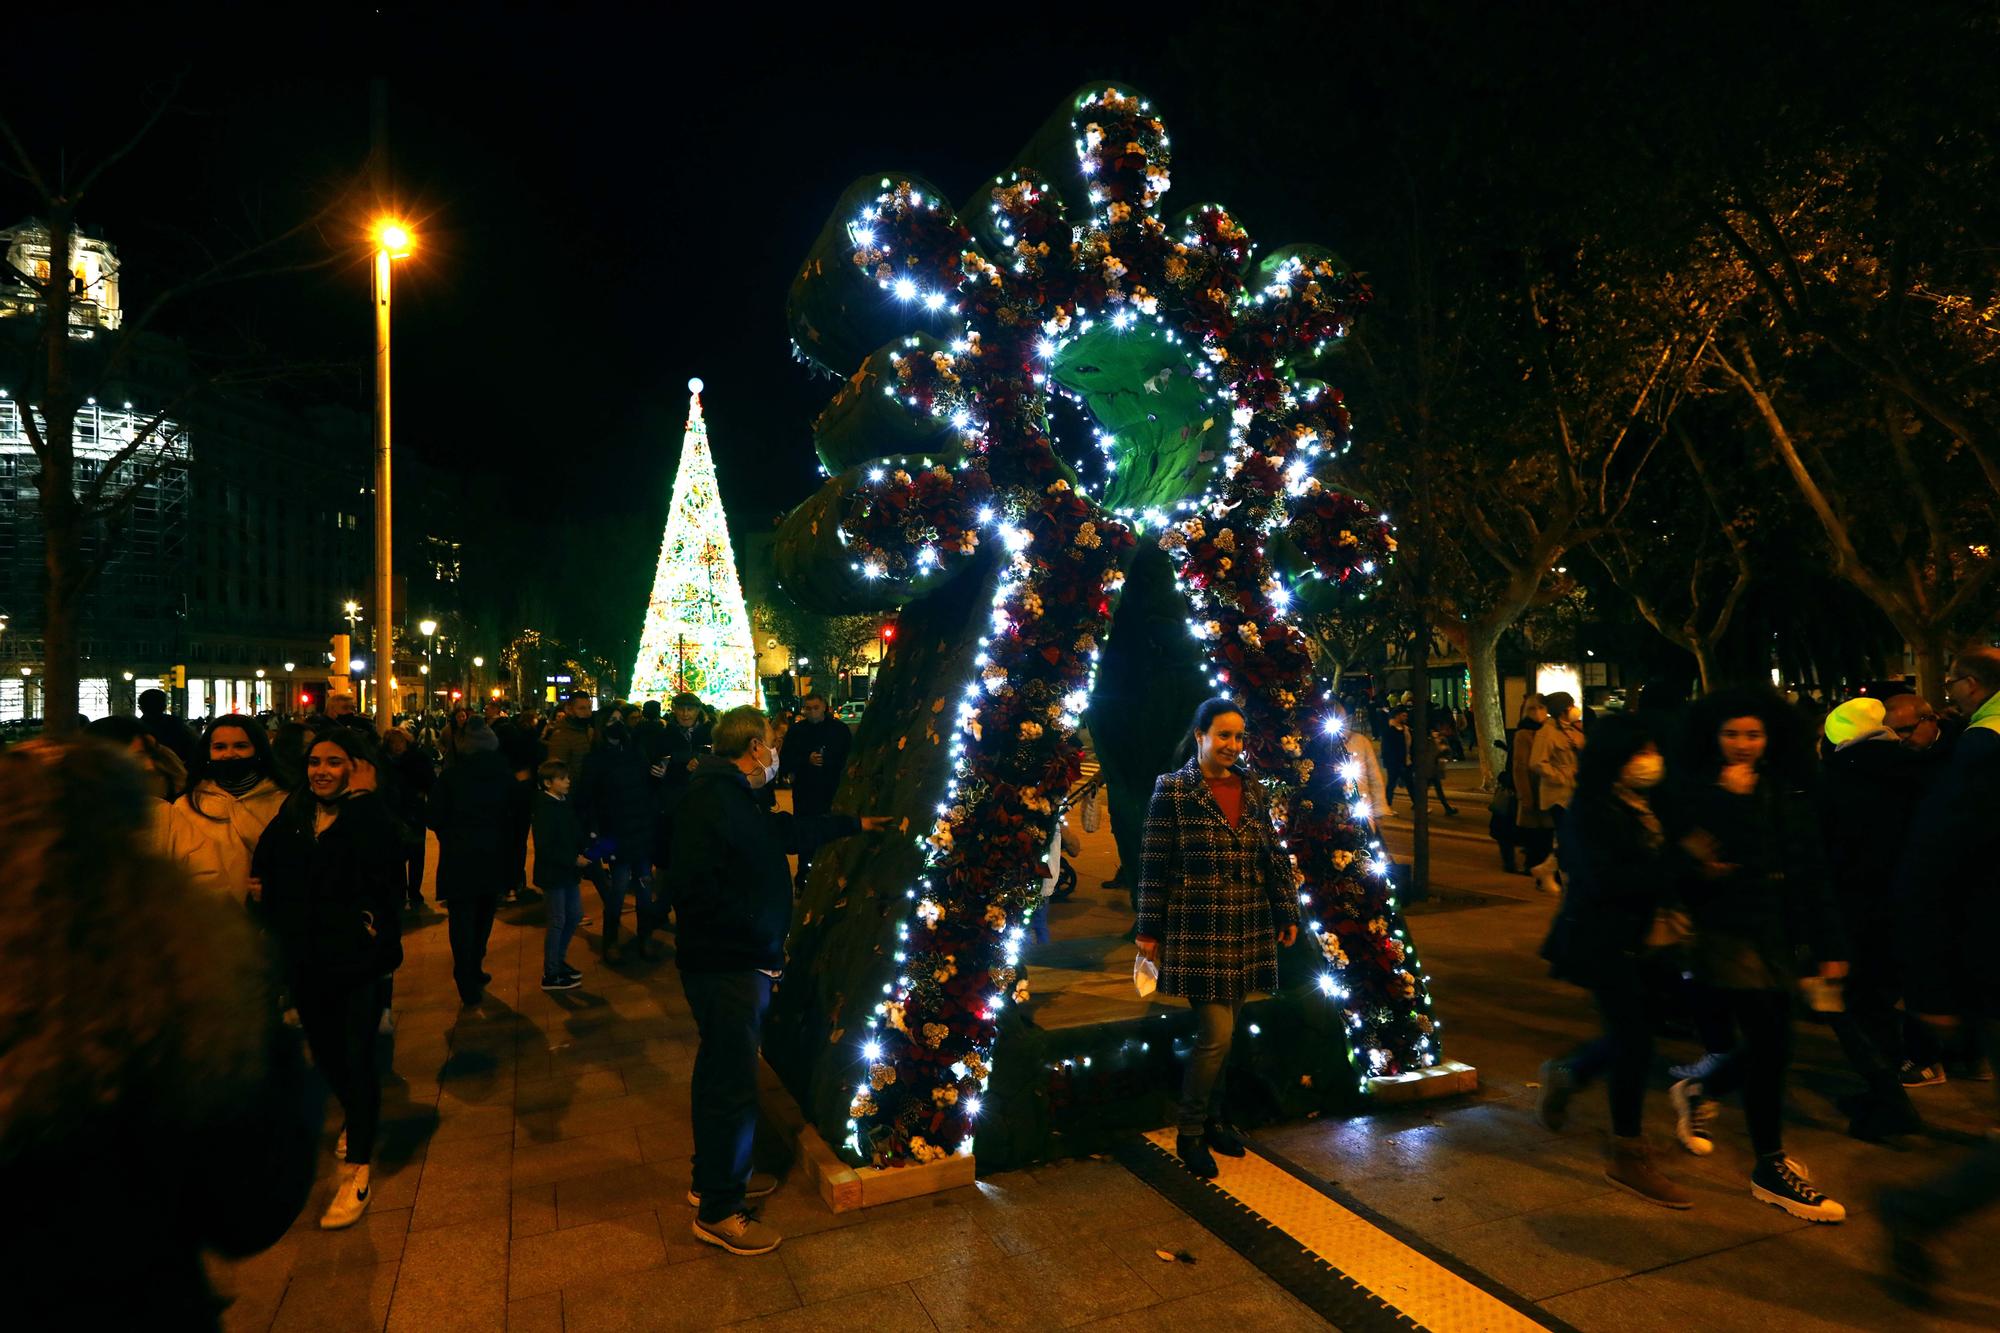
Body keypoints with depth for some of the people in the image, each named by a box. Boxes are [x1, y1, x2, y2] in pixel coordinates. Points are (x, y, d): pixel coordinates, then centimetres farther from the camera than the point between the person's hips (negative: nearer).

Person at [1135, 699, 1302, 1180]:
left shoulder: (1253, 791, 9)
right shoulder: (1173, 789, -7)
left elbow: (1274, 857, 14)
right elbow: (1155, 865, -6)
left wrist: (1287, 914, 12)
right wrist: (1150, 931, -6)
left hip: (1247, 932, 5)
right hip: (1197, 932, -5)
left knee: (1222, 1035, 12)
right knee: (1216, 1035, -6)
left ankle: (1213, 1119, 31)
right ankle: (1189, 1134, 12)